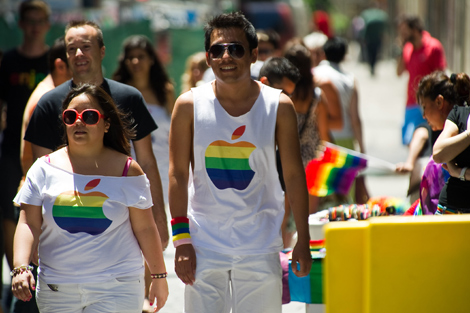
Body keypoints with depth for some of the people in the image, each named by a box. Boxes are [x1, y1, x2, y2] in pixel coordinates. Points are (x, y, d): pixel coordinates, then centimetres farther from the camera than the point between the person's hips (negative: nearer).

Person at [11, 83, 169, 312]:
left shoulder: (127, 171, 1)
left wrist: (159, 276, 8)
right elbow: (28, 224, -2)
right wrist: (21, 267, -17)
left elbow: (145, 229, 4)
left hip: (115, 288, -2)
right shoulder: (45, 169, 3)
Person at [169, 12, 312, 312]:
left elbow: (294, 175, 2)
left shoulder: (278, 106, -1)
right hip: (204, 245, 0)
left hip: (260, 248, 0)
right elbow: (178, 175, -1)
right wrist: (181, 240, -7)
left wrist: (303, 240, 0)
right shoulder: (189, 105, -2)